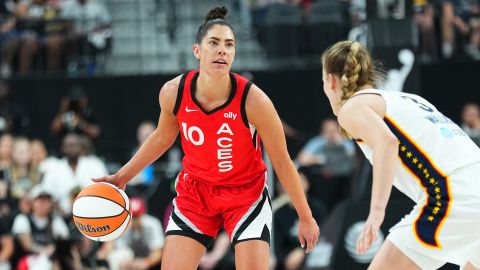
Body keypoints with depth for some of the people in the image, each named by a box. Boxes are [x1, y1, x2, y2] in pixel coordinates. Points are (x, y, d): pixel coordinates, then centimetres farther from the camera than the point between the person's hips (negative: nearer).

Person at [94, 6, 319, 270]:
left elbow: (282, 162, -12)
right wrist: (122, 176, 10)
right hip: (195, 190, 3)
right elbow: (162, 137, 8)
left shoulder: (253, 100, -25)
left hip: (246, 191, -3)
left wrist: (305, 217, -6)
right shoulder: (173, 93, -17)